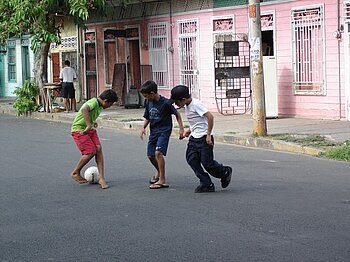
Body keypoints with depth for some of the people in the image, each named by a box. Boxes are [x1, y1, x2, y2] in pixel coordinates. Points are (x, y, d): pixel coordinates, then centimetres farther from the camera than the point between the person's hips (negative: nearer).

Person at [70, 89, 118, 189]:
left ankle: (101, 178, -6)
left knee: (98, 149, -6)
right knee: (91, 152, -15)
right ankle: (75, 173, 5)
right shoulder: (94, 102, -23)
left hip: (90, 129, 9)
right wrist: (88, 125, -48)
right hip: (79, 130, -9)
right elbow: (84, 109, -46)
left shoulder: (99, 106, 7)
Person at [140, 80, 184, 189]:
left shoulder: (165, 103, -16)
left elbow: (177, 114, -5)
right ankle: (159, 172, 40)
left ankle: (162, 180, -17)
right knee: (150, 155, 9)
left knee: (158, 152, -22)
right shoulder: (148, 103, 2)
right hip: (153, 131, 7)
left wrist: (181, 128, -9)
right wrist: (143, 127, -3)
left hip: (164, 131, -7)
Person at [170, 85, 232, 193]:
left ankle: (225, 172, 23)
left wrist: (208, 135, -23)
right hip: (194, 137, 9)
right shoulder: (187, 106, 9)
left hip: (204, 138, -9)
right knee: (191, 160, -1)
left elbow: (210, 117, -25)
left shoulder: (196, 104, -19)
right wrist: (190, 130, 15)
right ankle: (206, 184, 3)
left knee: (207, 162, -5)